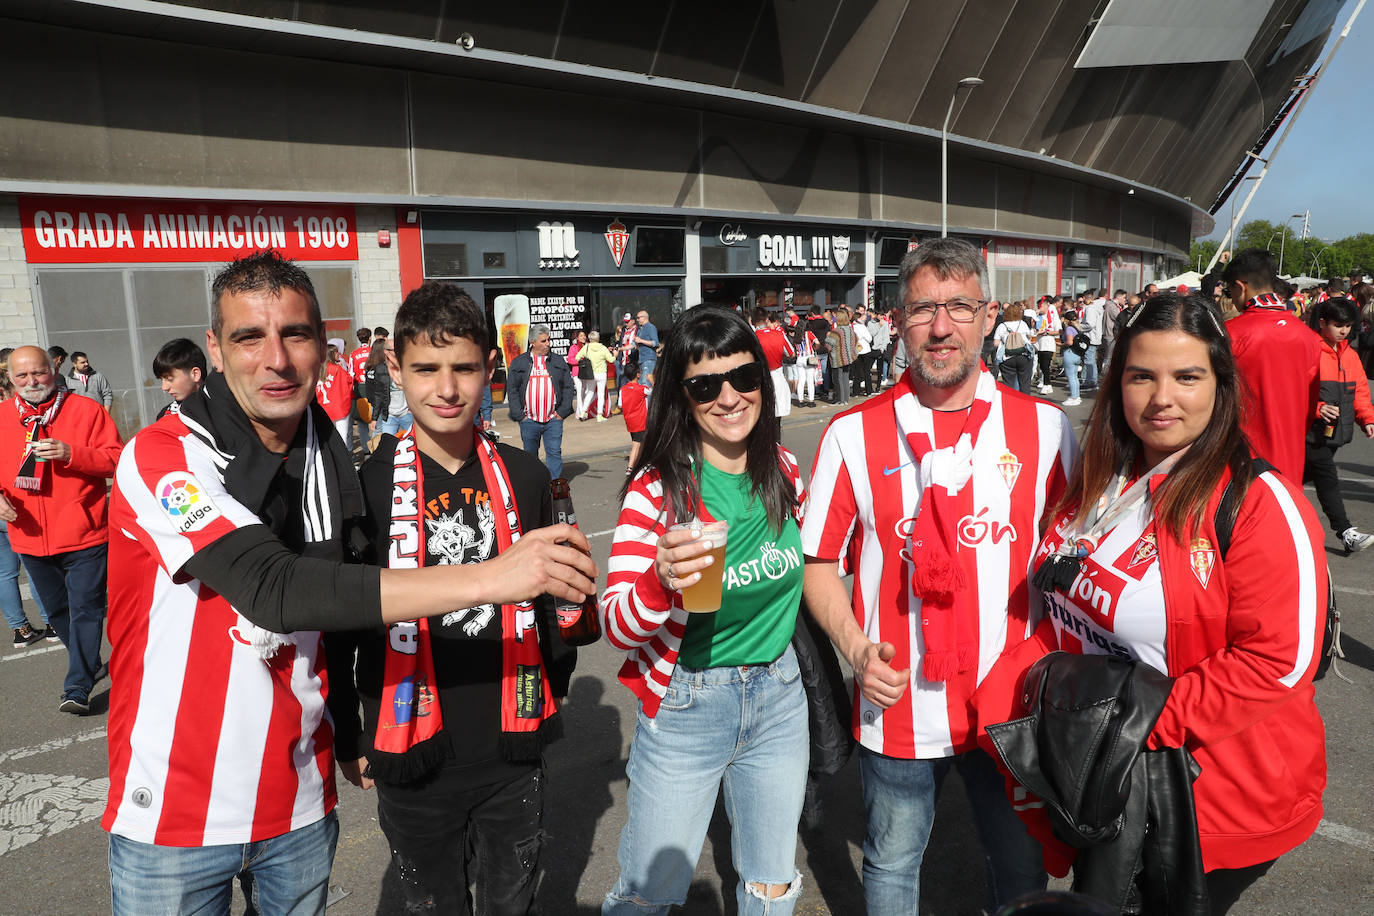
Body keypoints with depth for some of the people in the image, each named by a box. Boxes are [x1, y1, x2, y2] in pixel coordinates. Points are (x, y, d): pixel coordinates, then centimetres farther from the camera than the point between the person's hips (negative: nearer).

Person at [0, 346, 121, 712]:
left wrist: (71, 454, -23)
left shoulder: (85, 410, -5)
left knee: (85, 609, -4)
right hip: (30, 538, 5)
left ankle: (78, 688, 3)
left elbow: (116, 459, -9)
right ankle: (89, 663, 38)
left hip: (83, 536, -5)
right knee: (57, 611, 18)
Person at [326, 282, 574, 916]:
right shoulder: (365, 486, -11)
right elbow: (338, 624, -3)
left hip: (512, 752, 3)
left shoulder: (524, 478, -2)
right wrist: (348, 741, 2)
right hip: (412, 765, -2)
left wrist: (551, 697, 14)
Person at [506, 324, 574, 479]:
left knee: (554, 453, -2)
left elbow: (568, 386, 7)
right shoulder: (518, 363, 4)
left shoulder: (558, 361, 8)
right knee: (530, 455, 10)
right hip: (529, 420, 0)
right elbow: (512, 390, 2)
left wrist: (562, 411, -1)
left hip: (553, 419, 0)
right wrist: (519, 414, -5)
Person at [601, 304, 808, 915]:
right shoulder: (658, 488, -17)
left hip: (779, 696, 4)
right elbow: (616, 629, -22)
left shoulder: (783, 469, -3)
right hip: (684, 707, -3)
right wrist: (661, 579, -40)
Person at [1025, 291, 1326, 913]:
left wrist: (1144, 723, -24)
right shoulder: (1098, 482, 0)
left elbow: (1278, 661, -24)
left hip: (1220, 808, -6)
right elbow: (1062, 608, 10)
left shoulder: (1258, 504, -21)